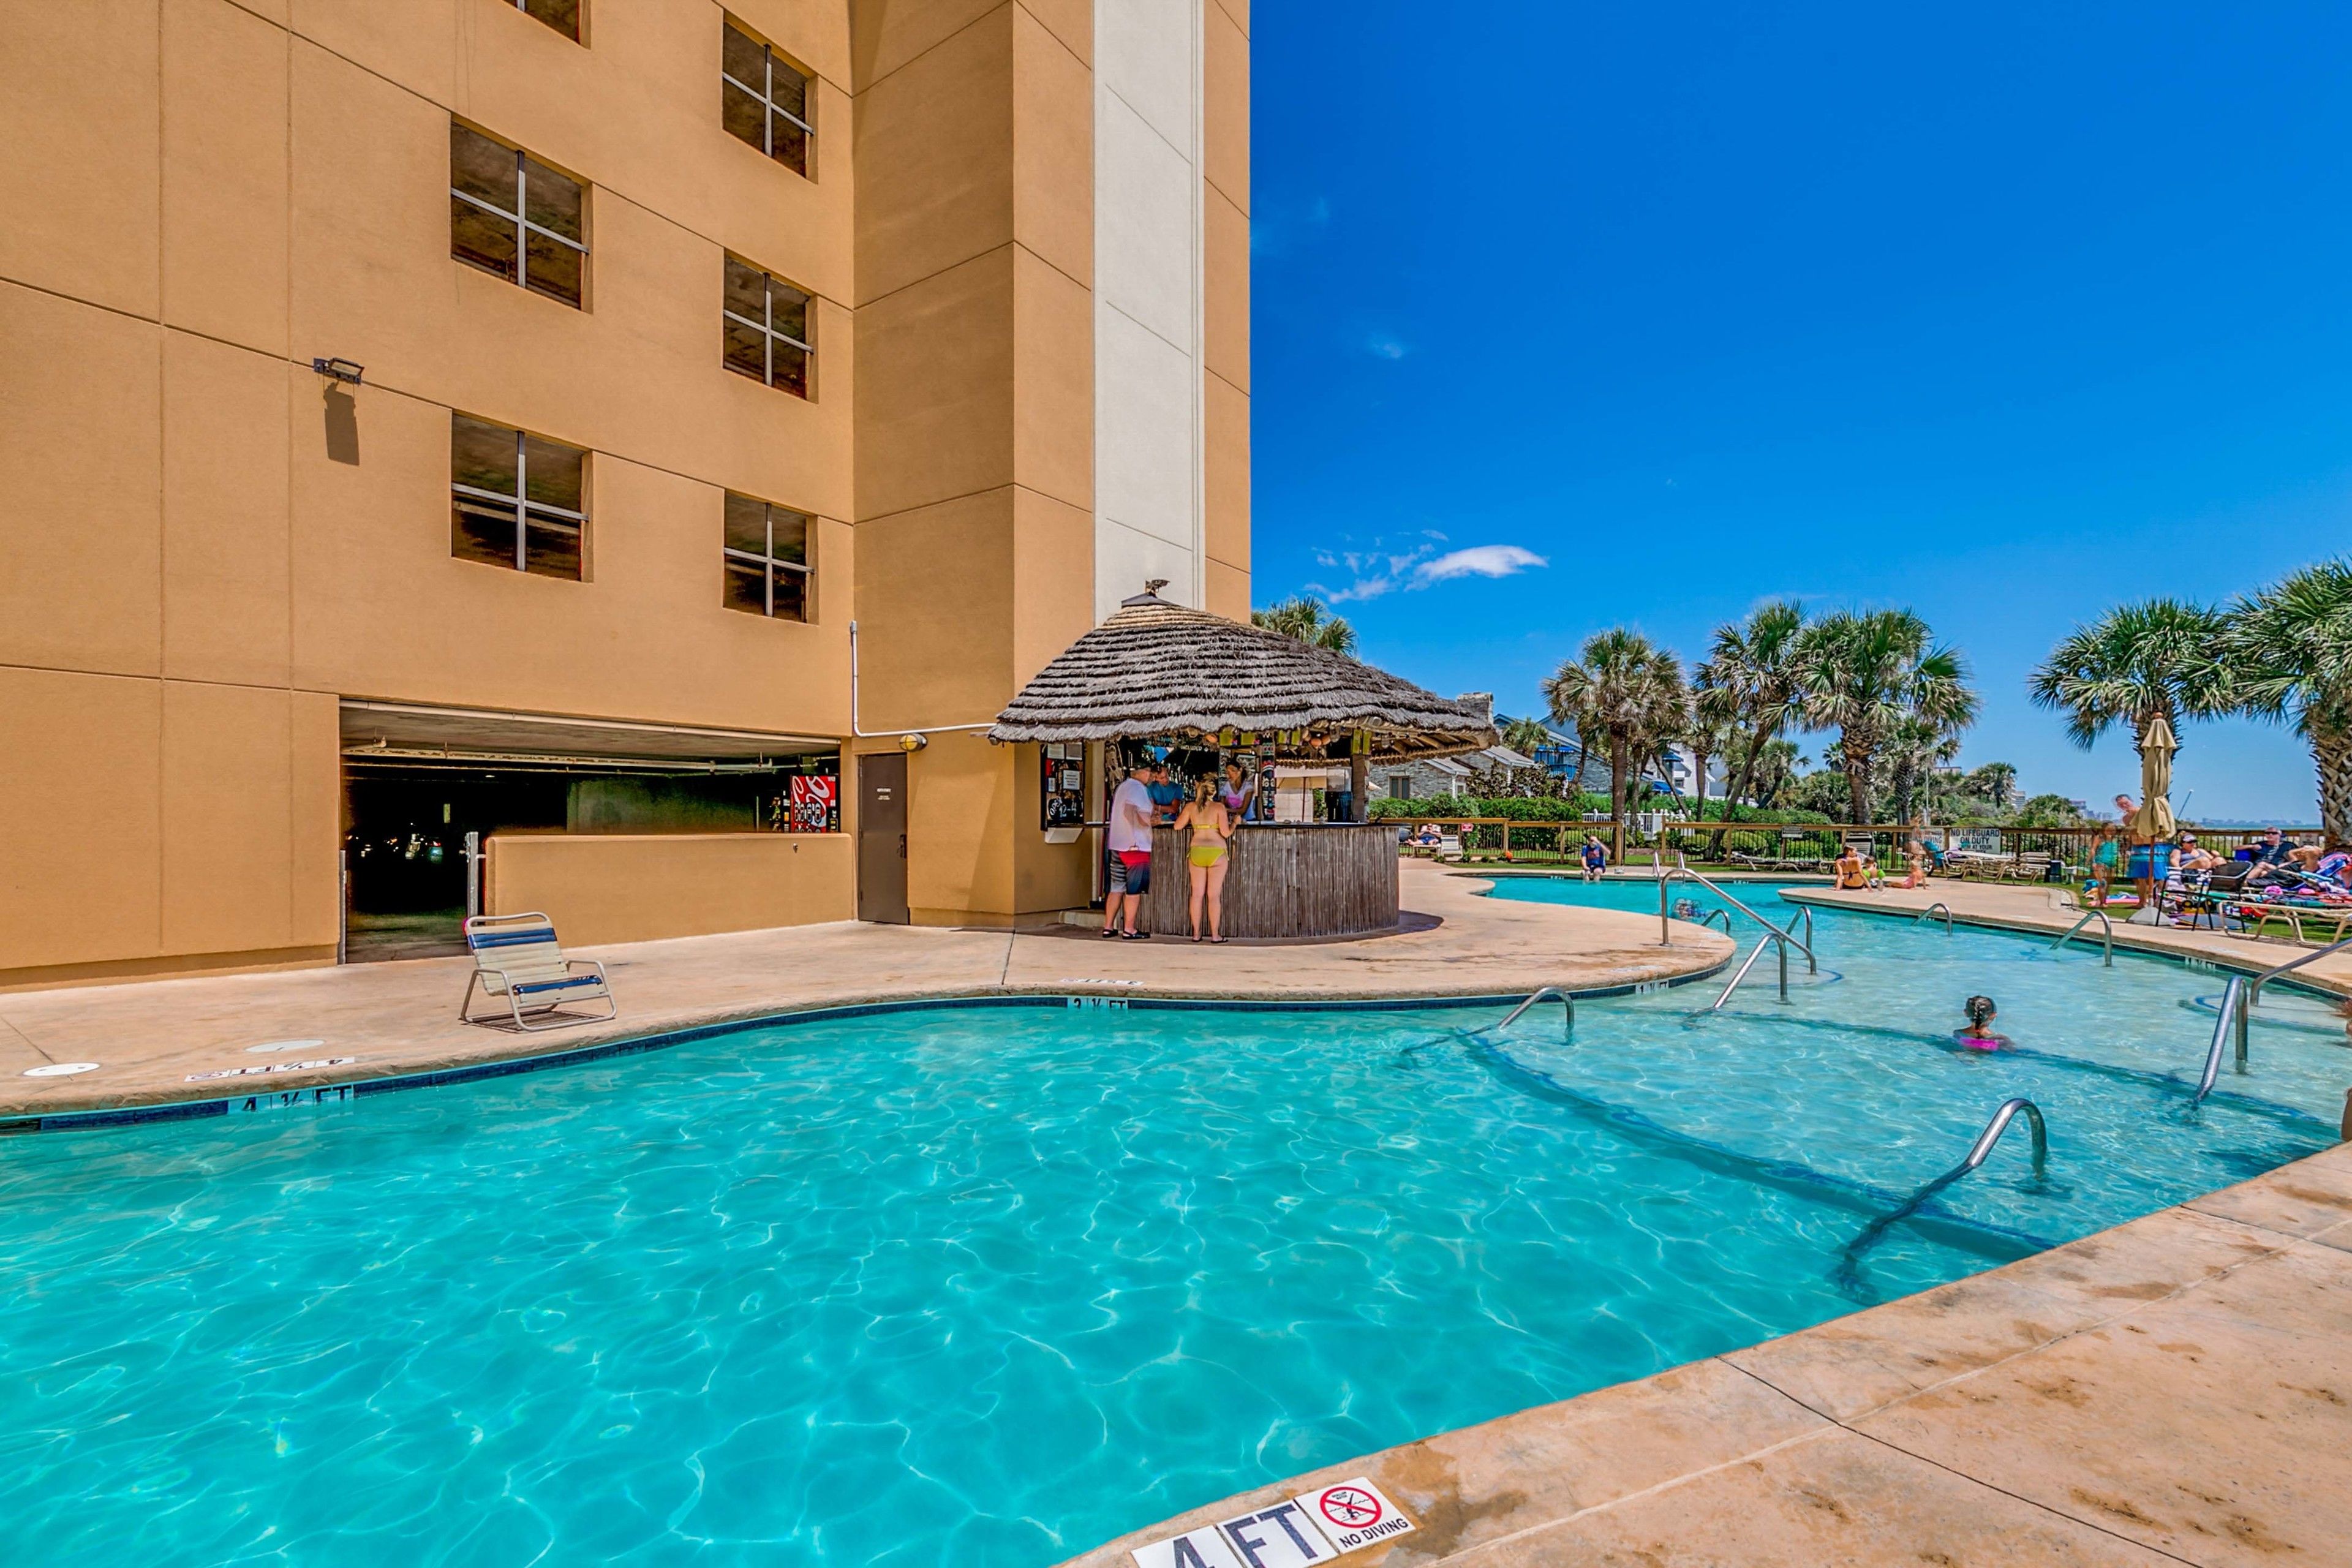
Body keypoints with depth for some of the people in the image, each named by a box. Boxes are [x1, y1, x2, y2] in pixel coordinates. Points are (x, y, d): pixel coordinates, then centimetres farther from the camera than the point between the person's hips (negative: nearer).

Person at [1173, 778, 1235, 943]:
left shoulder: (1191, 807, 4)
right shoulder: (1219, 807, -5)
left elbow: (1177, 826, 12)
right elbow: (1225, 832, -10)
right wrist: (1235, 823, 8)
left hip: (1197, 853, 3)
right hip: (1217, 853, -3)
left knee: (1197, 894, 8)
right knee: (1214, 896, 2)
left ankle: (1196, 934, 11)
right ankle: (1215, 935, 5)